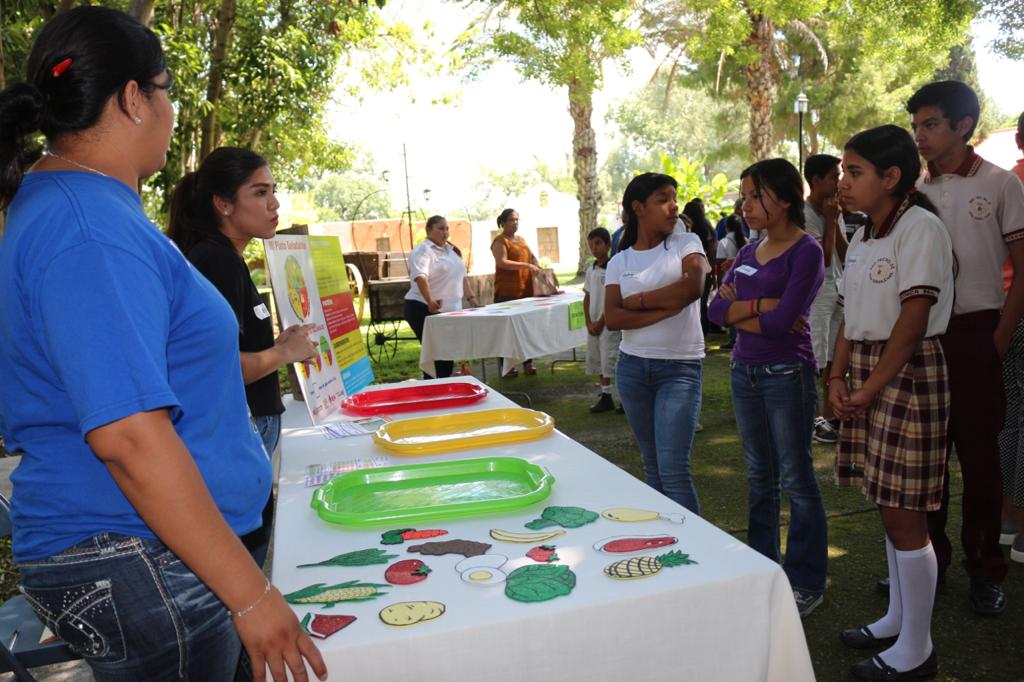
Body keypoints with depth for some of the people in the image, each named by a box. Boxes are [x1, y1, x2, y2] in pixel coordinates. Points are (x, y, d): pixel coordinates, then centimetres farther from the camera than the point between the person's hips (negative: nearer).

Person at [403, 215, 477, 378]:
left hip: (449, 310, 8)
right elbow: (420, 277, -29)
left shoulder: (451, 249, 15)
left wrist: (471, 297, 18)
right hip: (425, 310, -8)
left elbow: (461, 275, 25)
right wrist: (430, 301, -43)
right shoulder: (423, 250, -12)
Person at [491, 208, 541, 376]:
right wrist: (526, 265, -21)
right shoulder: (500, 241, -3)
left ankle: (527, 363, 12)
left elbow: (531, 256, 31)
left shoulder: (521, 240, 21)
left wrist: (537, 266, 10)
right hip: (507, 293, -7)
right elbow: (502, 263, -16)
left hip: (526, 291, 7)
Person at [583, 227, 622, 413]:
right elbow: (587, 298, 11)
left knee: (610, 361, -7)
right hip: (593, 325, 7)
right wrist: (589, 323, 0)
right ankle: (605, 397, 22)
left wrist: (600, 323, -13)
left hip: (609, 323, -7)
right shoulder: (591, 270, 10)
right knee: (598, 362, 12)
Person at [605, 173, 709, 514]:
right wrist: (666, 308, -17)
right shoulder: (619, 262, 5)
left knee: (673, 468, -11)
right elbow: (612, 318, -7)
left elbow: (693, 287, -18)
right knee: (652, 464, 13)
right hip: (632, 367, 3)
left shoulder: (687, 244, 1)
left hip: (680, 367, -3)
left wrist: (638, 300, -10)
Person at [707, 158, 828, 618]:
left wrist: (738, 310, -7)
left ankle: (807, 583, 16)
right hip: (745, 372, 7)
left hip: (787, 374, -7)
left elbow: (782, 321, -20)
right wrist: (762, 305, -15)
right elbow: (717, 309, -1)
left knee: (795, 479, 3)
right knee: (759, 476, 15)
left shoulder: (806, 252, -10)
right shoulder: (748, 252, 10)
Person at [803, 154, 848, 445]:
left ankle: (830, 415, 18)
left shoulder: (833, 211, 12)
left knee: (835, 359, 9)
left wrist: (835, 220, -1)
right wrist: (831, 221, -10)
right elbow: (823, 257, -16)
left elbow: (845, 254, 7)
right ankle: (812, 419, 5)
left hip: (838, 291, 8)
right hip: (815, 295, -8)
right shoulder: (804, 214, -12)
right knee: (813, 361, -3)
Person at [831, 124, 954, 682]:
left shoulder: (920, 227, -12)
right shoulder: (862, 239, 14)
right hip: (867, 376, 8)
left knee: (904, 514, -2)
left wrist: (871, 388, -15)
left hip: (908, 375, -8)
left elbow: (913, 319, -17)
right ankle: (897, 618, 30)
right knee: (889, 506, 16)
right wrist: (838, 377, 0)